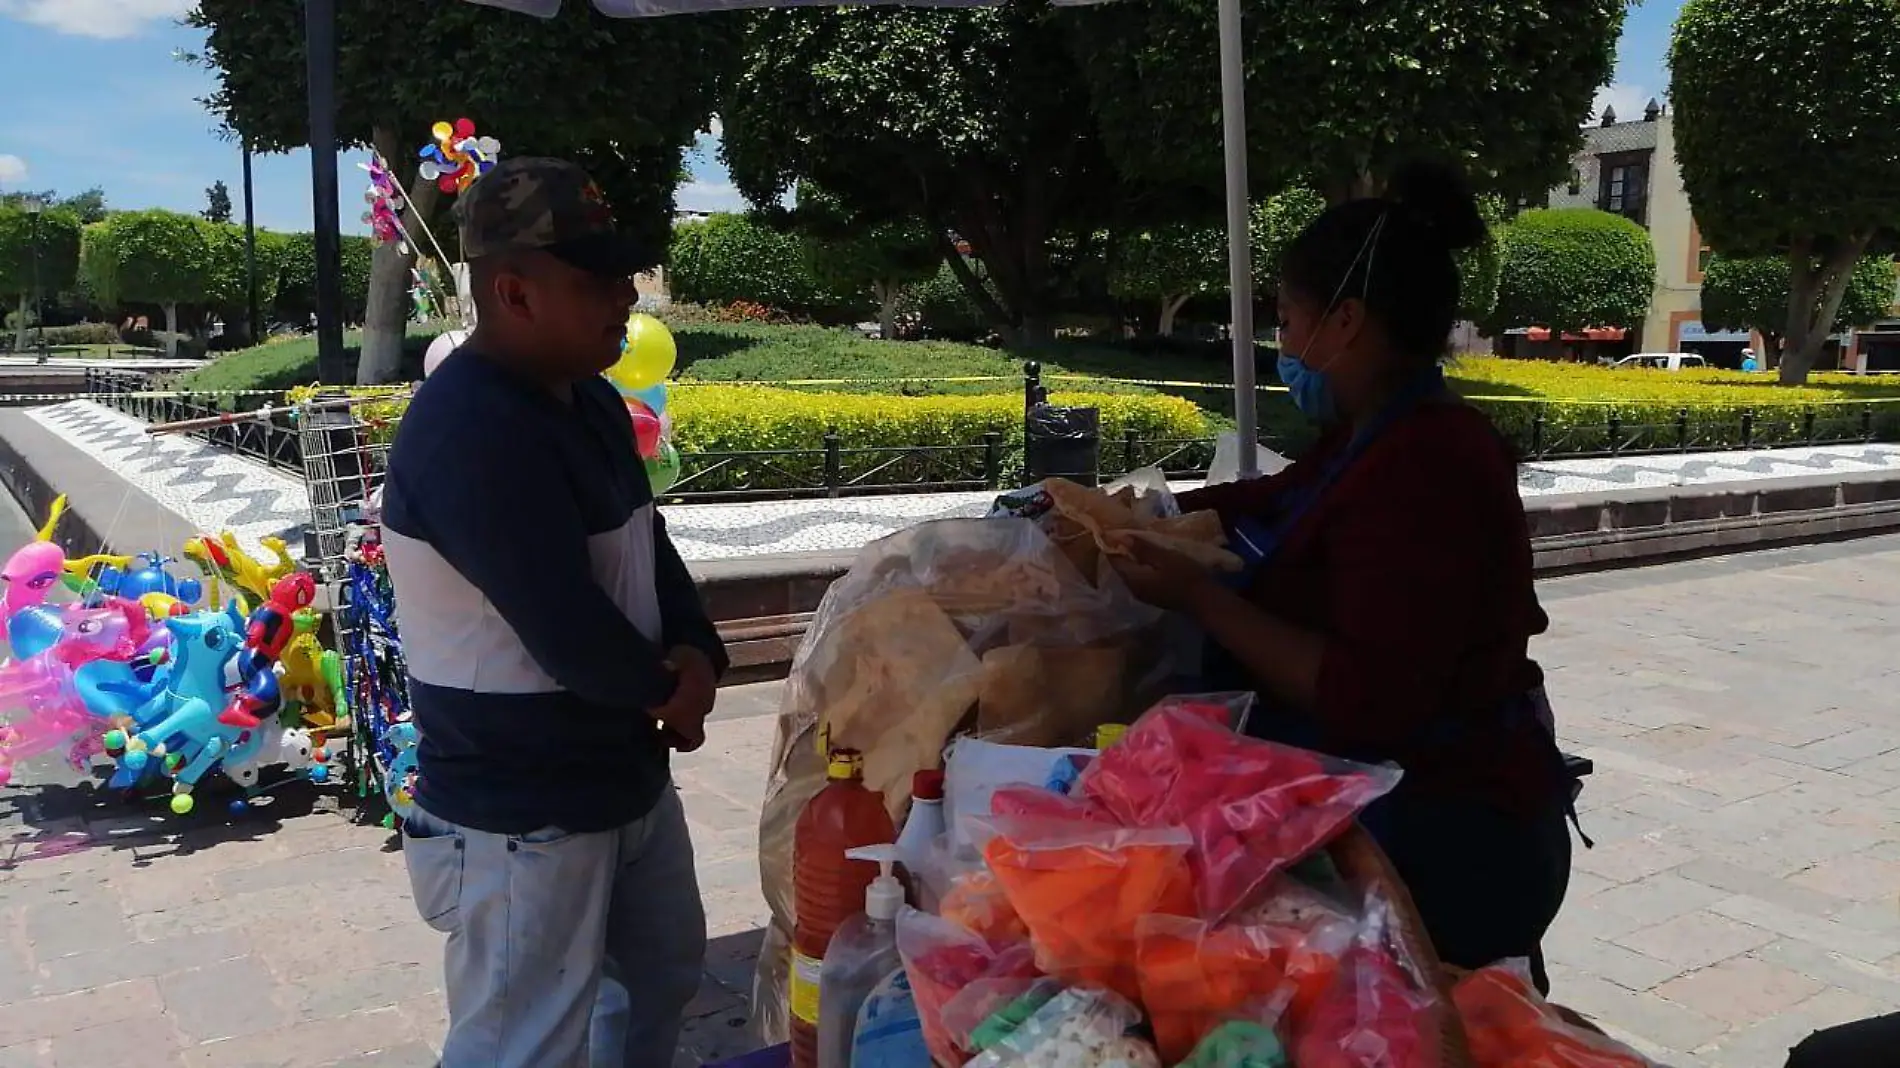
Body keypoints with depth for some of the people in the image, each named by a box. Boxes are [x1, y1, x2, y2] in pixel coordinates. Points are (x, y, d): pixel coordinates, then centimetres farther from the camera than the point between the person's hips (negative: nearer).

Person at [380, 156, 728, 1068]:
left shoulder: (590, 401, 4)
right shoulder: (469, 432, -26)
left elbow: (648, 544, 11)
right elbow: (571, 634, -29)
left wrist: (698, 653, -9)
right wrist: (666, 684, -8)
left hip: (628, 778, 10)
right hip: (521, 818, -9)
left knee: (666, 974, 27)